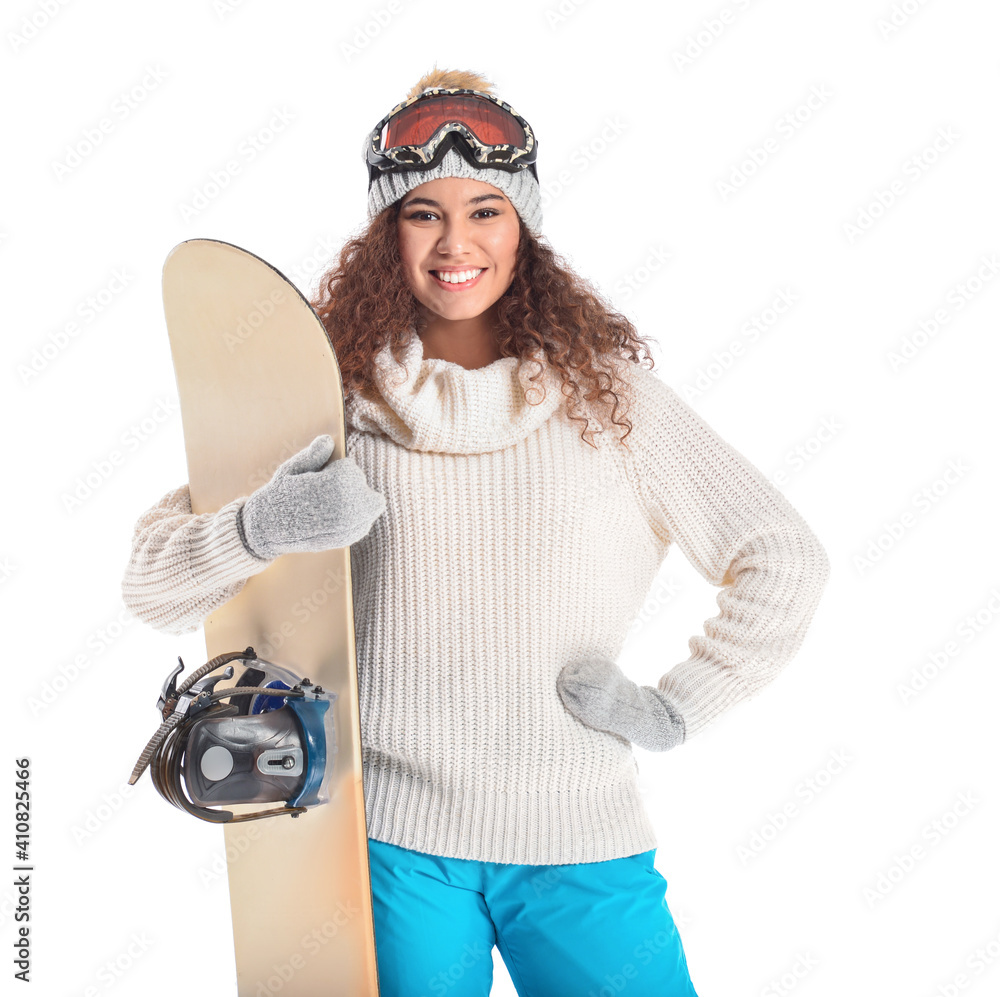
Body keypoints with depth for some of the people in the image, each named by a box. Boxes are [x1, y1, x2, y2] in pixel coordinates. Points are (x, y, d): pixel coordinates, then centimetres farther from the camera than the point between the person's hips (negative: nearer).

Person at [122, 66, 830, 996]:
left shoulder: (606, 387, -1)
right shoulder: (331, 397, -2)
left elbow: (785, 561, 3)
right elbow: (149, 583, -2)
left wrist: (677, 708, -3)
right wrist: (260, 528, -21)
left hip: (579, 840, 1)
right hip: (391, 845, 0)